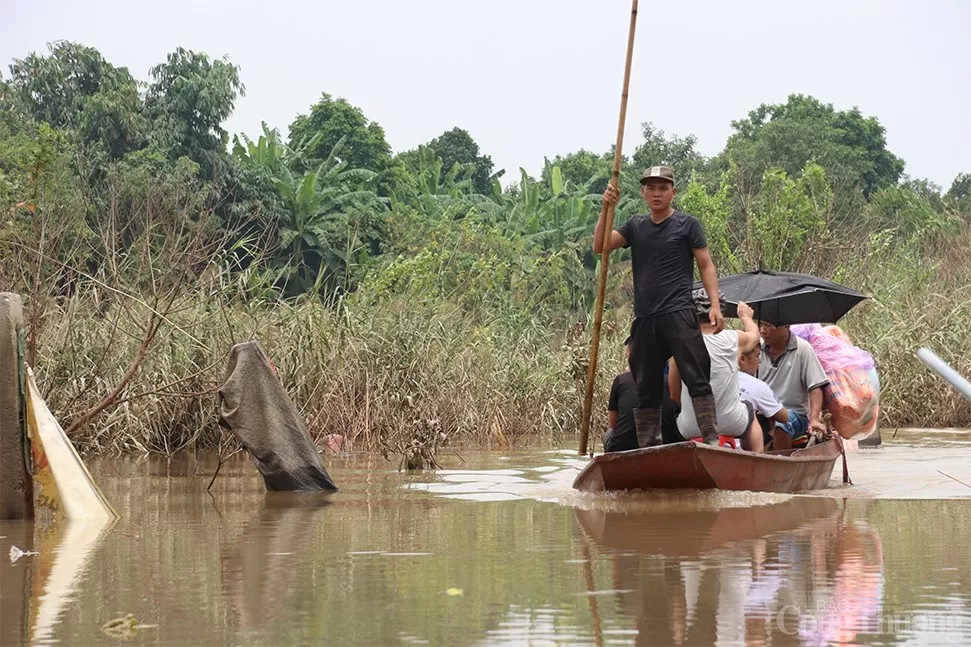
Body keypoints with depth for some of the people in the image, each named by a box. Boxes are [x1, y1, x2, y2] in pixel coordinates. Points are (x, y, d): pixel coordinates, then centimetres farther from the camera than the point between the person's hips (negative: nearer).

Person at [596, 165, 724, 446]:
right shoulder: (635, 227, 16)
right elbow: (600, 246, 4)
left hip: (679, 315, -5)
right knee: (646, 389, 7)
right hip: (644, 319, 5)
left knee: (696, 378, -12)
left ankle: (712, 439, -15)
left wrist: (715, 305, -11)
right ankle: (647, 448, 11)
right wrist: (607, 209, -9)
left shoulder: (687, 224, 4)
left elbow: (706, 265, 1)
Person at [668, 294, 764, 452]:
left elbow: (674, 395, 0)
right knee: (750, 412, 34)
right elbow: (754, 335, 22)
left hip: (691, 429, 0)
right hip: (731, 425, 0)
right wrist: (746, 317, 44)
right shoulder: (734, 339, -6)